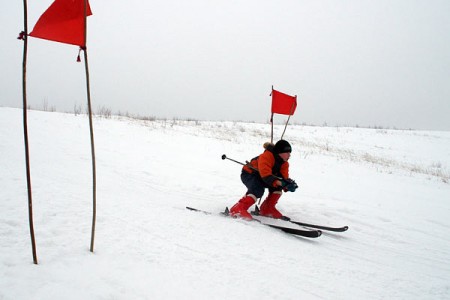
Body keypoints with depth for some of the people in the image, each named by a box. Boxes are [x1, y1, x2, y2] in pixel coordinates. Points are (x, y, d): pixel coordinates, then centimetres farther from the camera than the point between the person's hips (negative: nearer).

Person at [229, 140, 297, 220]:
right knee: (258, 190, -34)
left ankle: (268, 209, 1)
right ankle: (238, 209, -38)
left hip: (259, 177, 9)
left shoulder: (284, 163, -4)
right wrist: (278, 182, -50)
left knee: (277, 186, -8)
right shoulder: (266, 156, -30)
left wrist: (288, 184, -34)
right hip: (248, 174, -8)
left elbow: (284, 177, -12)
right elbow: (266, 174, -40)